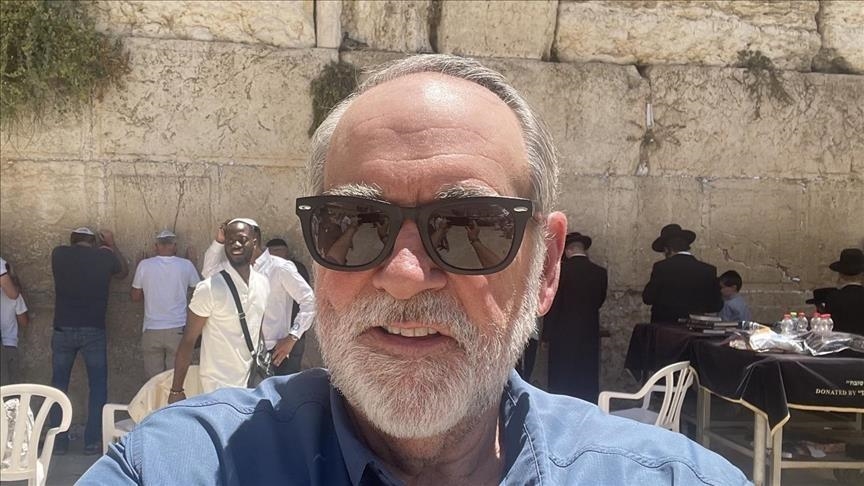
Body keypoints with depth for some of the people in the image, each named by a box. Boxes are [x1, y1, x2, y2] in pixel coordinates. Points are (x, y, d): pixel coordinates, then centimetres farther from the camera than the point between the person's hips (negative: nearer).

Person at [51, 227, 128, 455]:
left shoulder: (58, 254, 1)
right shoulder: (105, 256, -1)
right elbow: (124, 272, 20)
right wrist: (112, 245, 29)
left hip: (63, 330, 1)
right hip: (93, 331, -1)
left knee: (59, 385, 12)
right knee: (98, 386, 8)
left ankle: (58, 441, 13)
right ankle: (93, 441, 6)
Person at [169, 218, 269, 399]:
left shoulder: (262, 284, 3)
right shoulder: (209, 288, -14)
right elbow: (188, 341, -10)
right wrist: (176, 390, -9)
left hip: (251, 384, 5)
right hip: (218, 387, -5)